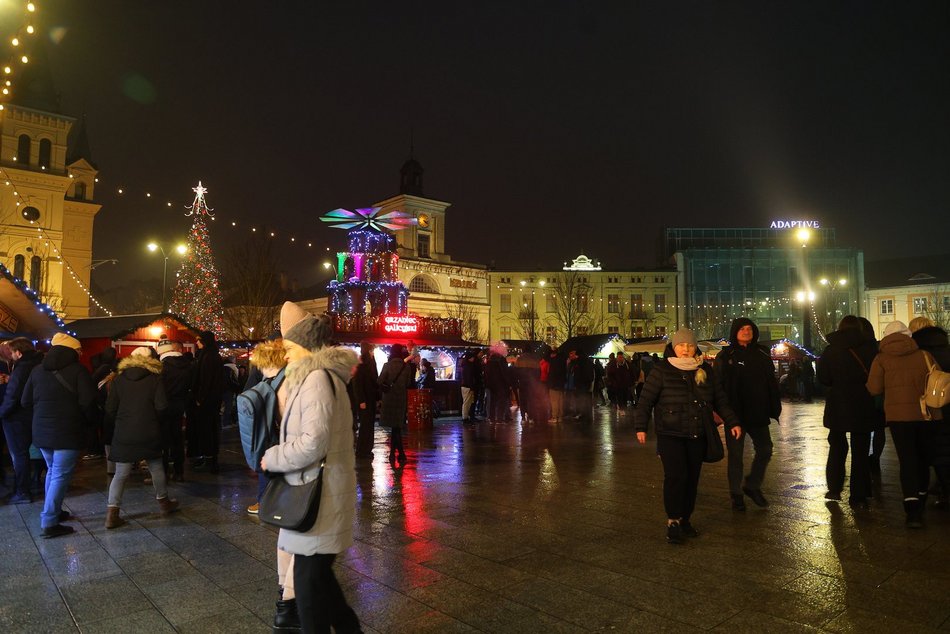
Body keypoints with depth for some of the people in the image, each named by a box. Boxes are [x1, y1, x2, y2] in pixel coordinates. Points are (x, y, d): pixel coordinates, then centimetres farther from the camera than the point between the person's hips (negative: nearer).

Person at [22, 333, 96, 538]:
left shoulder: (38, 370, 9)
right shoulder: (78, 370, -11)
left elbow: (25, 401, 12)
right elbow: (87, 402, -18)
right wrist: (89, 420, 0)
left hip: (41, 431, 7)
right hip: (67, 432, -7)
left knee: (52, 471, 22)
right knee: (60, 475, -2)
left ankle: (53, 512, 29)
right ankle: (49, 523, -3)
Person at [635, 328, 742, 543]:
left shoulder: (705, 370, 9)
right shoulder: (662, 370, -4)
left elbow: (720, 400, 16)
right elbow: (646, 400, -5)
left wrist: (732, 422, 9)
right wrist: (640, 427, -10)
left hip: (697, 436, 4)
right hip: (670, 434, -4)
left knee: (692, 478, 6)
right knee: (676, 476, -12)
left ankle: (686, 520, 19)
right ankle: (673, 522, -2)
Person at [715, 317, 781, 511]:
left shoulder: (762, 354, 7)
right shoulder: (725, 356, -3)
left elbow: (771, 383, 10)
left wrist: (775, 407, 5)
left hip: (758, 413, 4)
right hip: (735, 413, -4)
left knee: (765, 449, 7)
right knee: (735, 454, 3)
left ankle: (752, 485, 28)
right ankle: (736, 496, 15)